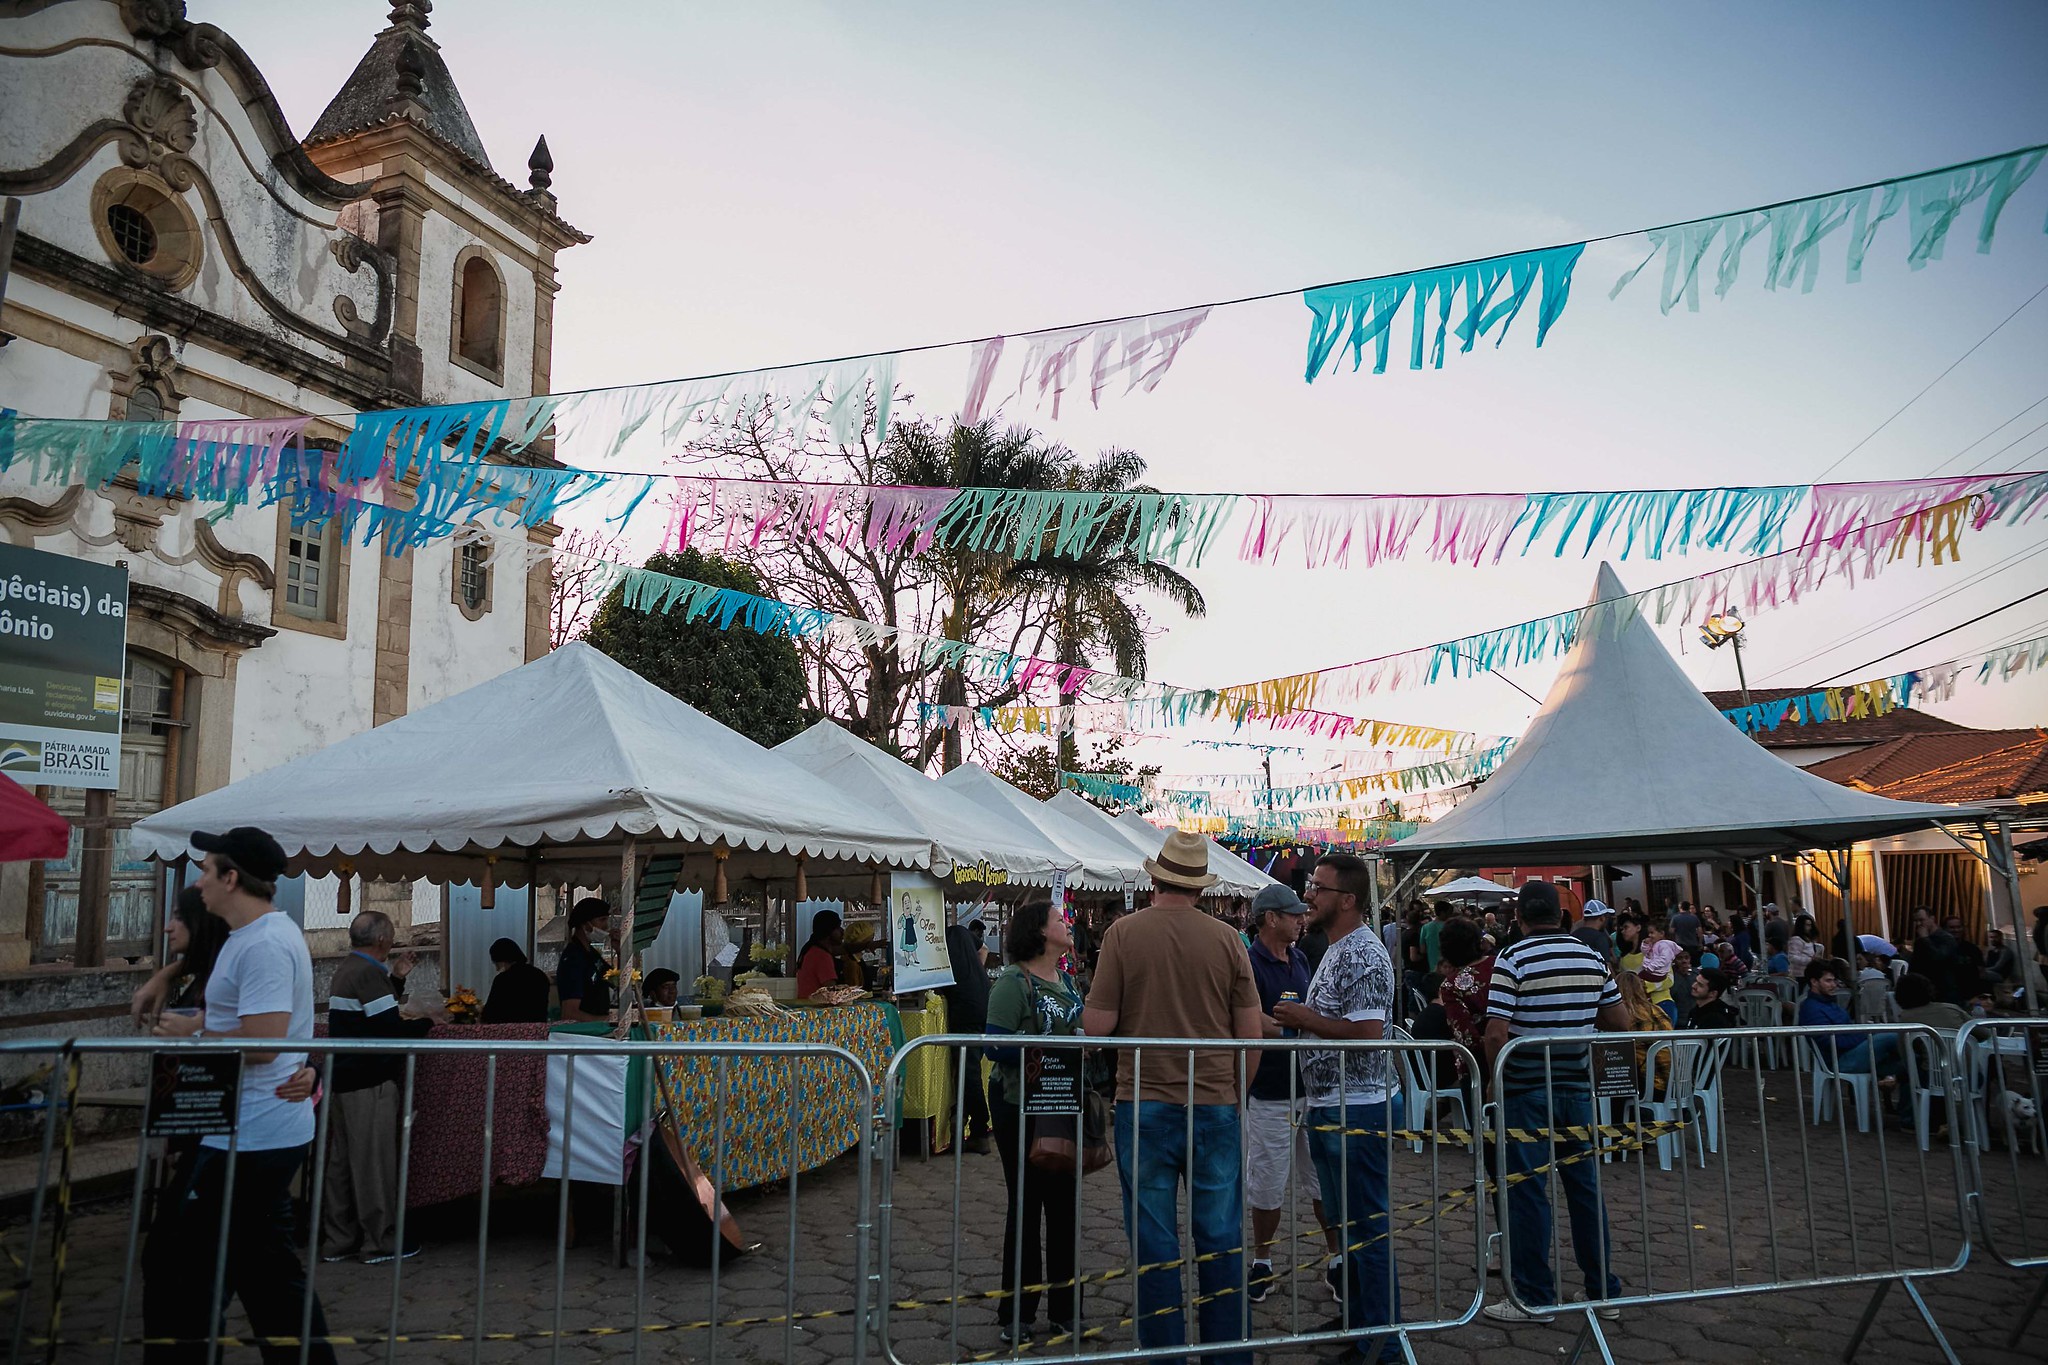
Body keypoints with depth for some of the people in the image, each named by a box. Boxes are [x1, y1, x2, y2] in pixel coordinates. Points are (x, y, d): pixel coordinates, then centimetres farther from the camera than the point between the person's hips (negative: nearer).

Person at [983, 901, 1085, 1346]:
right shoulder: (1013, 982, -14)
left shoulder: (1066, 980, 9)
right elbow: (996, 1046, -21)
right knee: (1025, 1207, 4)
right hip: (1021, 1109, -7)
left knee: (1064, 1204, 13)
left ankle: (1065, 1307, 27)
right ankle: (1017, 1314, 19)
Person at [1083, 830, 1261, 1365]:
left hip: (1144, 1105, -1)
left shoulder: (1124, 933, -7)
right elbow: (1252, 1034, 2)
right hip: (1215, 1105, 2)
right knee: (1221, 1238, 12)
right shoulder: (1226, 939, -2)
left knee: (1154, 1240, 8)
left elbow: (1097, 1025, -7)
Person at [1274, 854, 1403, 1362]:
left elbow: (1368, 1031, -26)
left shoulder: (1365, 955, -17)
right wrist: (1300, 1018, 7)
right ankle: (1356, 1317, 30)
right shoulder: (1336, 951, 14)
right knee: (1345, 1223, 18)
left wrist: (1306, 1020, -17)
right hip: (1328, 1107, 10)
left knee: (1366, 1226, -1)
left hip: (1356, 1109, -10)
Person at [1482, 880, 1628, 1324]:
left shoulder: (1512, 960, -13)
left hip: (1527, 1090, -5)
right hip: (1577, 1087, 5)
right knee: (1585, 1187, 14)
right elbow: (1620, 1023, 10)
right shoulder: (1591, 958, 3)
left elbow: (1497, 1032, -18)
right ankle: (1603, 1290, 22)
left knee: (1528, 1191, 3)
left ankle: (1533, 1299, 9)